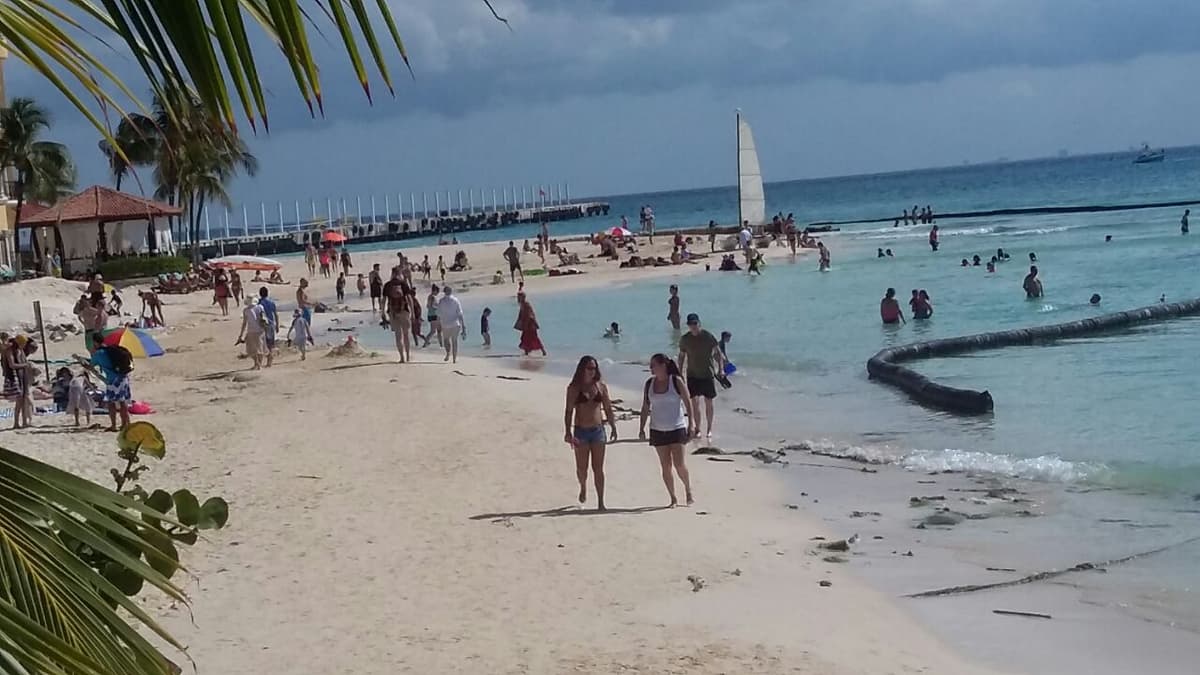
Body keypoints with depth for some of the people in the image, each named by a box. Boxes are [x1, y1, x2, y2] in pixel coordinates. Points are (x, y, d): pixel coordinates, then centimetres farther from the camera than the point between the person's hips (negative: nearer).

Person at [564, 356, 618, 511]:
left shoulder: (601, 386, 6)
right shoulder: (574, 388, -2)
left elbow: (608, 408, 12)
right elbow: (569, 411, -5)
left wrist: (613, 426, 8)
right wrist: (568, 432, -13)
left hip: (598, 430, 2)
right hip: (581, 431, -2)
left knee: (598, 469, 0)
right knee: (581, 468, 3)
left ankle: (600, 502, 3)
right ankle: (583, 487, 36)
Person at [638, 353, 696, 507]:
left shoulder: (676, 381, -6)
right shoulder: (649, 384, 4)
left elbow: (688, 402, -4)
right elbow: (645, 408, 10)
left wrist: (691, 423, -11)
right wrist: (641, 428, 5)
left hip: (677, 428, -4)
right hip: (658, 430, 4)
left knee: (679, 463, -9)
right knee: (665, 466, 3)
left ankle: (688, 490, 15)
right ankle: (673, 498, 12)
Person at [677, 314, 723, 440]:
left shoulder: (708, 337, -8)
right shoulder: (684, 339, 0)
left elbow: (718, 353, -3)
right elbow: (682, 356, 11)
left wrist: (721, 368, -13)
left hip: (708, 374, -1)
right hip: (692, 375, 2)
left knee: (708, 402, 5)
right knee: (694, 402, -7)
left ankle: (709, 429, 17)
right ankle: (697, 428, 3)